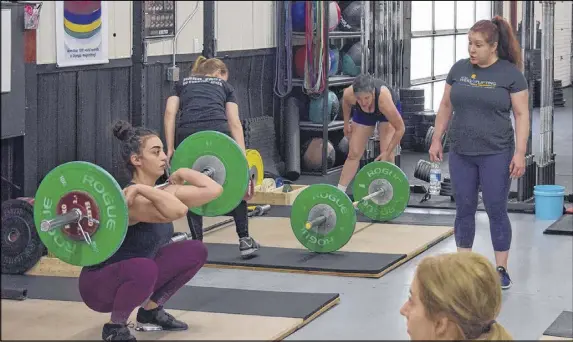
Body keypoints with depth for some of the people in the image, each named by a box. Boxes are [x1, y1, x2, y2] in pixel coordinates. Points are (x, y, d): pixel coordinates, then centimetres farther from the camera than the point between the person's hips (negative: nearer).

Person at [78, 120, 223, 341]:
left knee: (195, 252, 4)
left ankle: (150, 312, 14)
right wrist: (140, 188, -42)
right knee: (143, 269, -39)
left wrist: (181, 174, 9)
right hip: (99, 284, -8)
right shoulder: (132, 200, -29)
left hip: (136, 275, 8)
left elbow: (213, 190, -3)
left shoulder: (160, 194, -4)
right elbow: (178, 211, -47)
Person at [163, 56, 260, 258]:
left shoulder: (182, 84, 32)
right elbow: (235, 123, 15)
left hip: (187, 135, 1)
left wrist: (170, 149, 8)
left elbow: (170, 114, 13)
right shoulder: (224, 86, 29)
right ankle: (245, 240, 16)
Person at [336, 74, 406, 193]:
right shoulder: (349, 94, -36)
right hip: (363, 113, 3)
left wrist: (387, 152, -29)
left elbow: (400, 128, -33)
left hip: (389, 111, -3)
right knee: (353, 154, 1)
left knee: (387, 157, -15)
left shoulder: (384, 99, -45)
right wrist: (346, 123, 3)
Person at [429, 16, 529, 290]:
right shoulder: (459, 69, 4)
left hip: (496, 154, -4)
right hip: (460, 153, 4)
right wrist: (436, 140, 9)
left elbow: (521, 115, -7)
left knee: (496, 210, 1)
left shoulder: (510, 74, -7)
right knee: (464, 209, 9)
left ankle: (501, 269, 10)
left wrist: (520, 153, -13)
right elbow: (446, 106, 13)